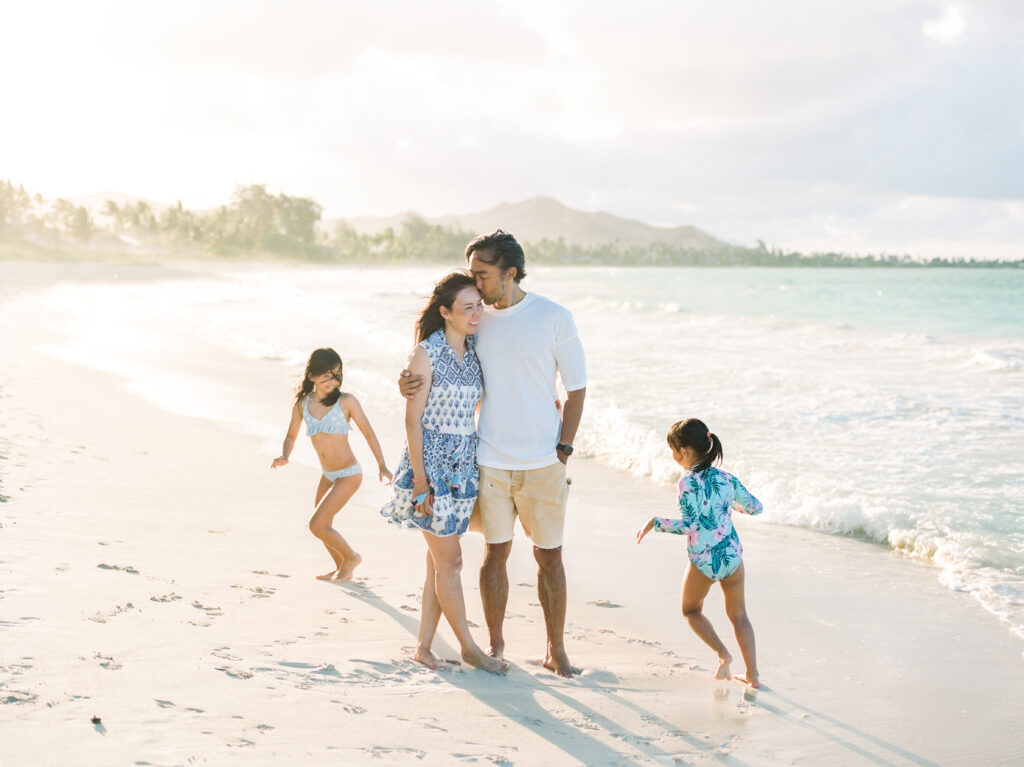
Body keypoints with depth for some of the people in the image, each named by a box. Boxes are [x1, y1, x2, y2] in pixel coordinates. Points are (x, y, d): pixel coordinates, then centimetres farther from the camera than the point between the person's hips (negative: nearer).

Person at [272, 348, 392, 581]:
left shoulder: (346, 401, -14)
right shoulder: (302, 404, -2)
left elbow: (368, 432, -6)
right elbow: (291, 436, 10)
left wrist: (382, 466, -10)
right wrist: (284, 456, -11)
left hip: (349, 474, -6)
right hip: (328, 475, 6)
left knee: (317, 525, -12)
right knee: (323, 527, 19)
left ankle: (352, 557, 13)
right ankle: (342, 568, 43)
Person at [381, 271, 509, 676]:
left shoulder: (475, 351, 7)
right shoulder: (427, 353, -12)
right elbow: (413, 419, -12)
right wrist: (420, 480, -16)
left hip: (463, 463, 6)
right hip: (432, 461, -6)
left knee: (439, 559, 9)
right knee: (449, 560, 0)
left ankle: (424, 644, 17)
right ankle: (469, 647, 11)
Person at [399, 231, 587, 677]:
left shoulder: (554, 318, -5)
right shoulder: (477, 319, 3)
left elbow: (576, 389, 0)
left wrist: (564, 448, -7)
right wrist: (412, 385, -9)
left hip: (543, 464, -2)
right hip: (491, 461, 2)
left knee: (550, 556, 5)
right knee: (496, 553, 7)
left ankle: (556, 650, 17)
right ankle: (495, 643, 22)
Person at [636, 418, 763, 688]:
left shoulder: (688, 483, -14)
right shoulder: (727, 479, 3)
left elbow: (689, 525, -23)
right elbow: (756, 508, 13)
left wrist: (655, 522, -14)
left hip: (703, 561, -4)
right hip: (732, 555, 4)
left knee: (691, 610, 20)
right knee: (738, 614, 19)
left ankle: (722, 653, 0)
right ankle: (752, 674, 15)